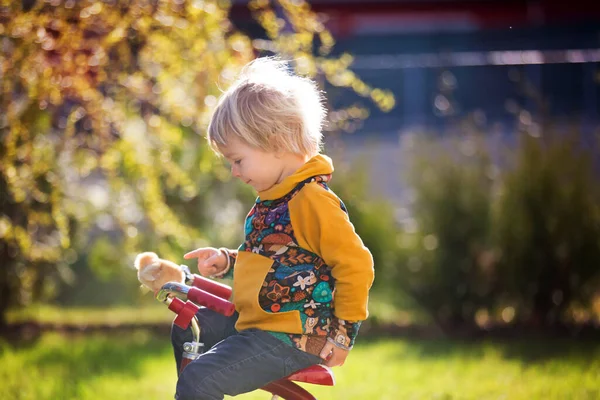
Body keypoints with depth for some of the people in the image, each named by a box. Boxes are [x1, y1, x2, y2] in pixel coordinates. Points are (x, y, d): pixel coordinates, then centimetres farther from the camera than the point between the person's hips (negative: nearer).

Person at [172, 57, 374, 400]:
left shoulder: (313, 200, -19)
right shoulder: (272, 197, 12)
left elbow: (356, 265, -20)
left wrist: (344, 332, -16)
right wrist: (226, 261, 11)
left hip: (290, 340, -11)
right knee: (186, 329, 24)